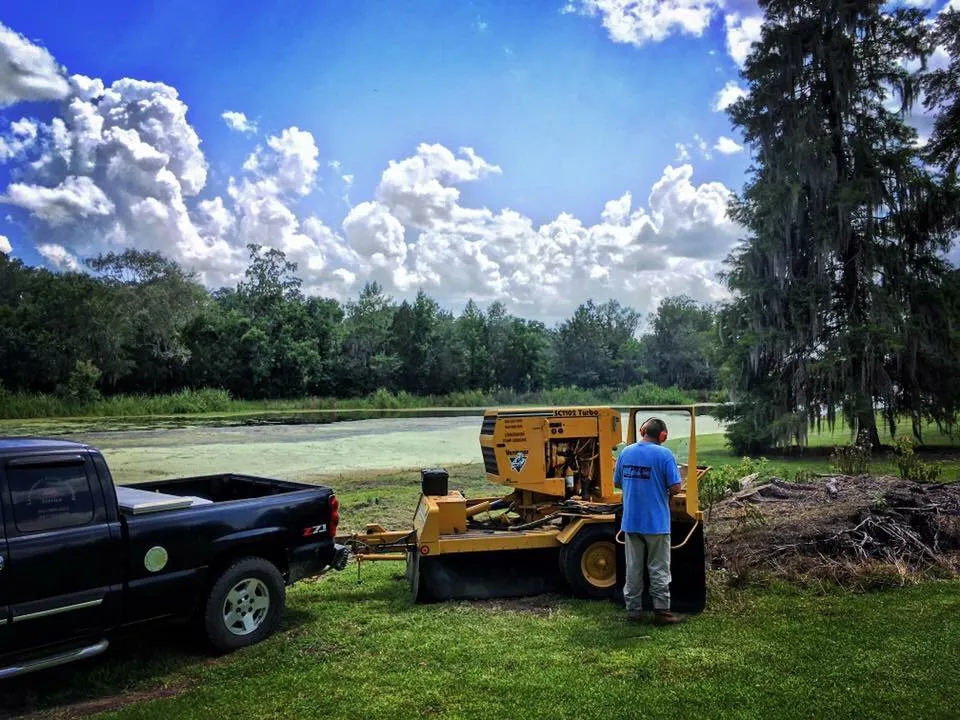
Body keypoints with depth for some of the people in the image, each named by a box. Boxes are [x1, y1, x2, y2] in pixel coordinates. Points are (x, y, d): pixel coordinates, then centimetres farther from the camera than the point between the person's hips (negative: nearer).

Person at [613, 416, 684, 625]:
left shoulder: (625, 452, 2)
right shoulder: (664, 454, -13)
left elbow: (617, 482, 10)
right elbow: (675, 488, -14)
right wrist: (665, 493, 6)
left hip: (631, 521, 4)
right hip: (656, 522, -4)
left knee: (633, 567, 11)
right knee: (659, 569, 7)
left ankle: (633, 610, 17)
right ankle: (661, 611, 11)